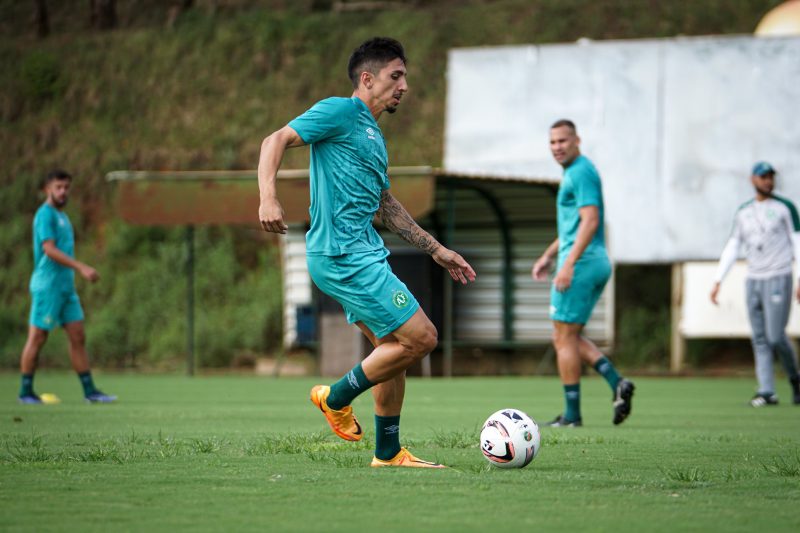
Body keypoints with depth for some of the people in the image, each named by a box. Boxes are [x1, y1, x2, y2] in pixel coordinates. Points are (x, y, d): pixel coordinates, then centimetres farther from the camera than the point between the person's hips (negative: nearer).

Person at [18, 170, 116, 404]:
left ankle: (90, 391, 5)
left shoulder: (62, 216, 18)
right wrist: (81, 267, -26)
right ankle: (26, 392, 4)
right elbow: (49, 250, -21)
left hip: (66, 286, 9)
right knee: (37, 338, -3)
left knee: (78, 337, 5)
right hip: (47, 286, -9)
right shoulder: (45, 214, -11)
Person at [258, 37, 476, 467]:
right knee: (420, 337, -10)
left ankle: (388, 452, 19)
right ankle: (336, 397, 4)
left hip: (362, 253, 10)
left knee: (394, 348, 12)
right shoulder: (341, 112, -6)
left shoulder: (373, 134, 22)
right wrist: (268, 197, -31)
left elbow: (386, 206, 30)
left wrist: (437, 250, 31)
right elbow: (276, 141, -14)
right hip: (343, 254, -10)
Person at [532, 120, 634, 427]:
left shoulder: (581, 172, -13)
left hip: (581, 263, -10)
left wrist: (568, 264, -26)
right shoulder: (574, 172, 19)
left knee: (564, 338, -4)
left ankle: (572, 414, -1)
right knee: (569, 337, 14)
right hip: (596, 263, 10)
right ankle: (616, 383, 0)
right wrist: (548, 256, 28)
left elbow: (589, 221, -22)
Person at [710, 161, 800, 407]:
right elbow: (732, 248, 14)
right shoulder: (743, 212, 12)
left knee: (776, 336, -11)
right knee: (760, 340, 1)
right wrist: (718, 281, 6)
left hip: (779, 279, -5)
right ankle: (767, 391, 1)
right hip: (753, 282, 5)